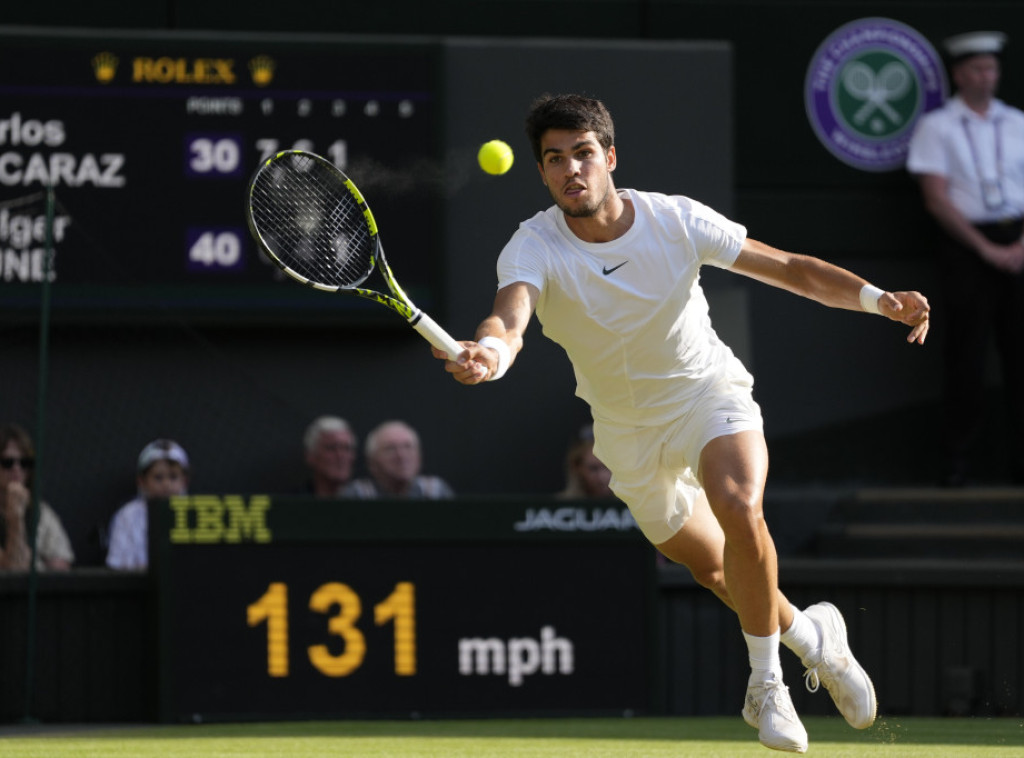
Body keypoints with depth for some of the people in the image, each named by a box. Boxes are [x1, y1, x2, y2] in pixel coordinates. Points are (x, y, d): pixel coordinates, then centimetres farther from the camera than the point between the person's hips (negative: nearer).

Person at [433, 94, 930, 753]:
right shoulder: (533, 247, -22)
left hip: (709, 394, -2)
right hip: (629, 430, 2)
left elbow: (789, 268, -12)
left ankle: (765, 680, -13)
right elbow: (510, 316, -43)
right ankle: (812, 636, 44)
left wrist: (879, 299, -27)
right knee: (714, 569, 13)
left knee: (738, 508, -31)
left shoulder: (676, 221, -19)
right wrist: (489, 352, -68)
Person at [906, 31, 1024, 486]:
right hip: (966, 244, -3)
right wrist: (986, 249, -10)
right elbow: (936, 199, -5)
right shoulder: (937, 128, 2)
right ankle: (958, 460, 3)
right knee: (966, 354, -4)